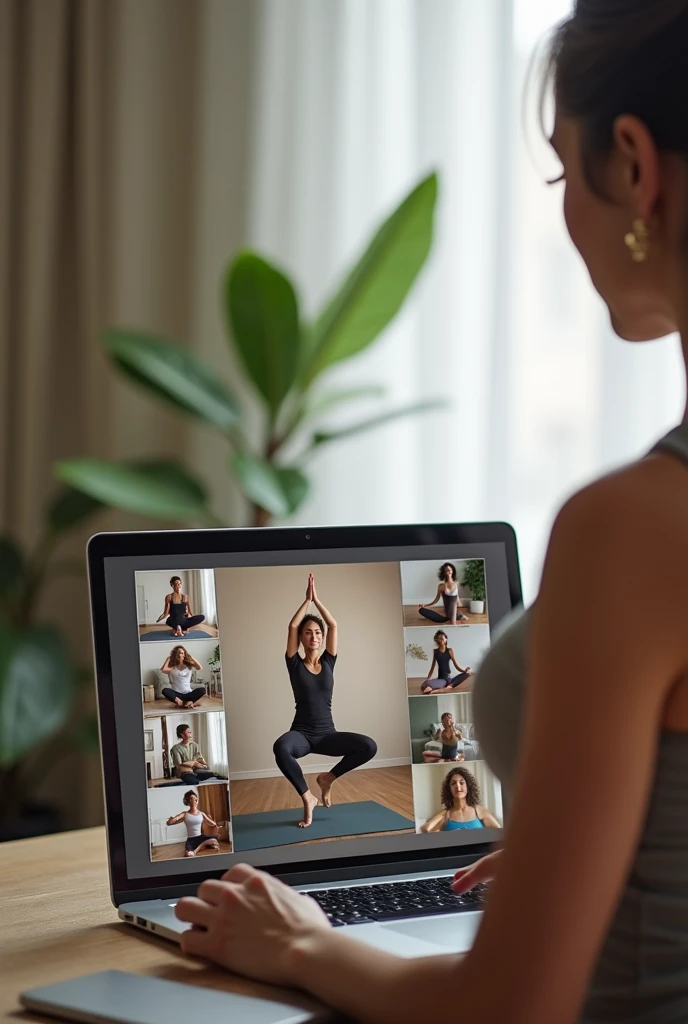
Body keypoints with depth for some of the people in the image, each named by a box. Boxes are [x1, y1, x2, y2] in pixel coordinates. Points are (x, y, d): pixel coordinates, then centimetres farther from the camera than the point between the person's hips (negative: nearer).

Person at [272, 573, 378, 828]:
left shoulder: (328, 662, 8)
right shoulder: (295, 664, 2)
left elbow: (333, 625, 1)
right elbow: (292, 626, -7)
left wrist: (317, 600, 1)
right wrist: (307, 600, -1)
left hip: (326, 734, 3)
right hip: (302, 733, -3)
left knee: (369, 747, -24)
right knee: (281, 747, -40)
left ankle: (329, 778, 3)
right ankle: (307, 797, -17)